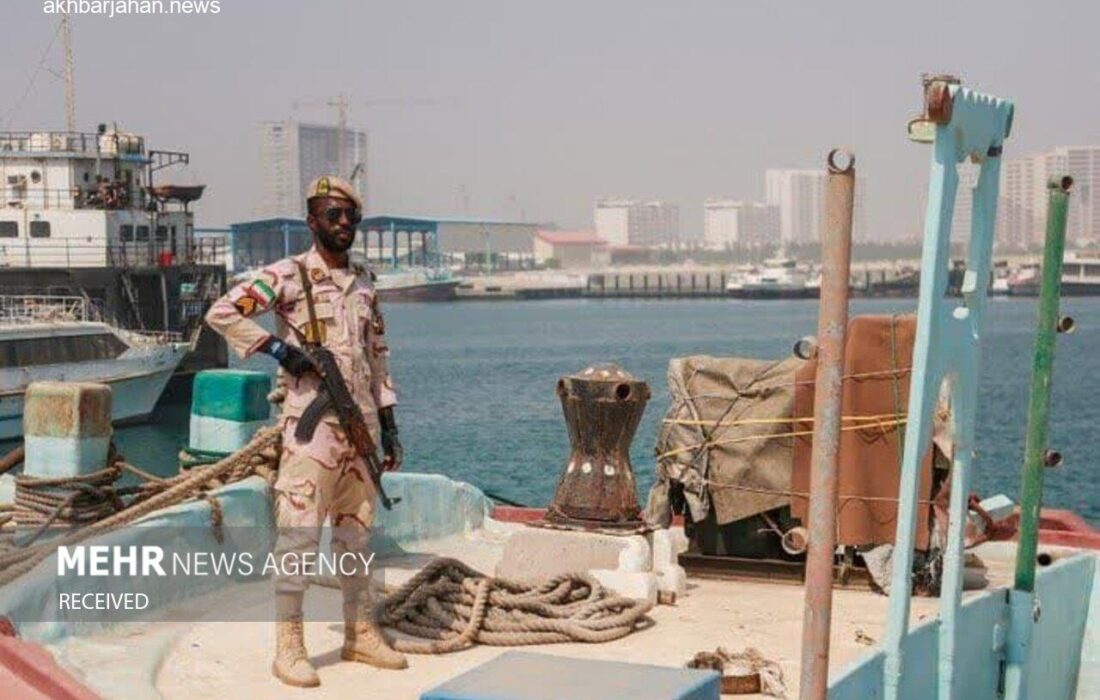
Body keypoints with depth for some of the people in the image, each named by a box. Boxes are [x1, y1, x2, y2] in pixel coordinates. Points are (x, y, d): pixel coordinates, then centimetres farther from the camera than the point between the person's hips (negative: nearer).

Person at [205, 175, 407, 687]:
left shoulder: (365, 284, 14)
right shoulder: (288, 275, -5)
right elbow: (222, 313, -11)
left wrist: (388, 425, 14)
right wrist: (277, 347, -16)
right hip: (311, 423, -6)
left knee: (356, 530, 12)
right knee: (300, 530, -6)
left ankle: (360, 633, 21)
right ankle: (288, 646, -1)